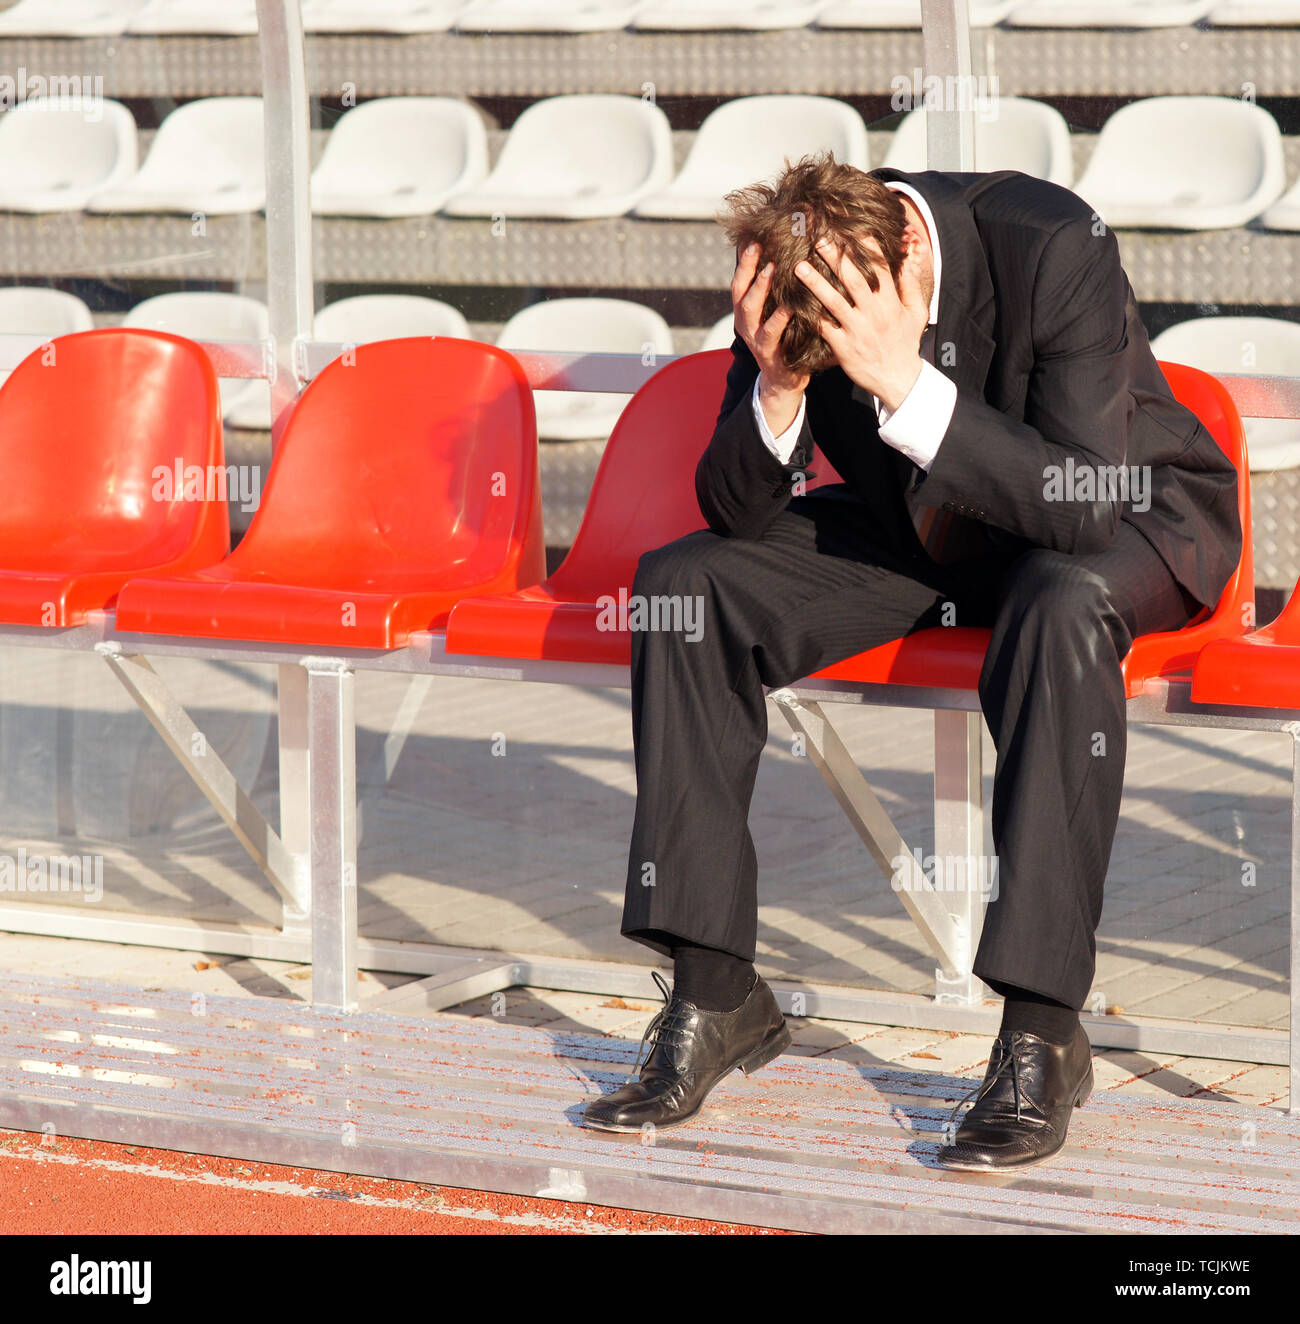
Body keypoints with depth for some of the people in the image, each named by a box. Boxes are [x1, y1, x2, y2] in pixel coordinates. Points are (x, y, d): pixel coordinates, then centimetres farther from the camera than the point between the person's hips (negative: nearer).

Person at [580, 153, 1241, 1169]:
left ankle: (1041, 1031, -31)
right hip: (920, 528, 5)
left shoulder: (1052, 246, -32)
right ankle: (715, 993, -11)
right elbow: (733, 512, -13)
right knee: (682, 584, -16)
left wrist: (907, 383, -45)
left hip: (1127, 513, -5)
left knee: (1062, 610, -40)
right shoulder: (797, 279, -18)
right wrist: (779, 385, -34)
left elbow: (1086, 506, -36)